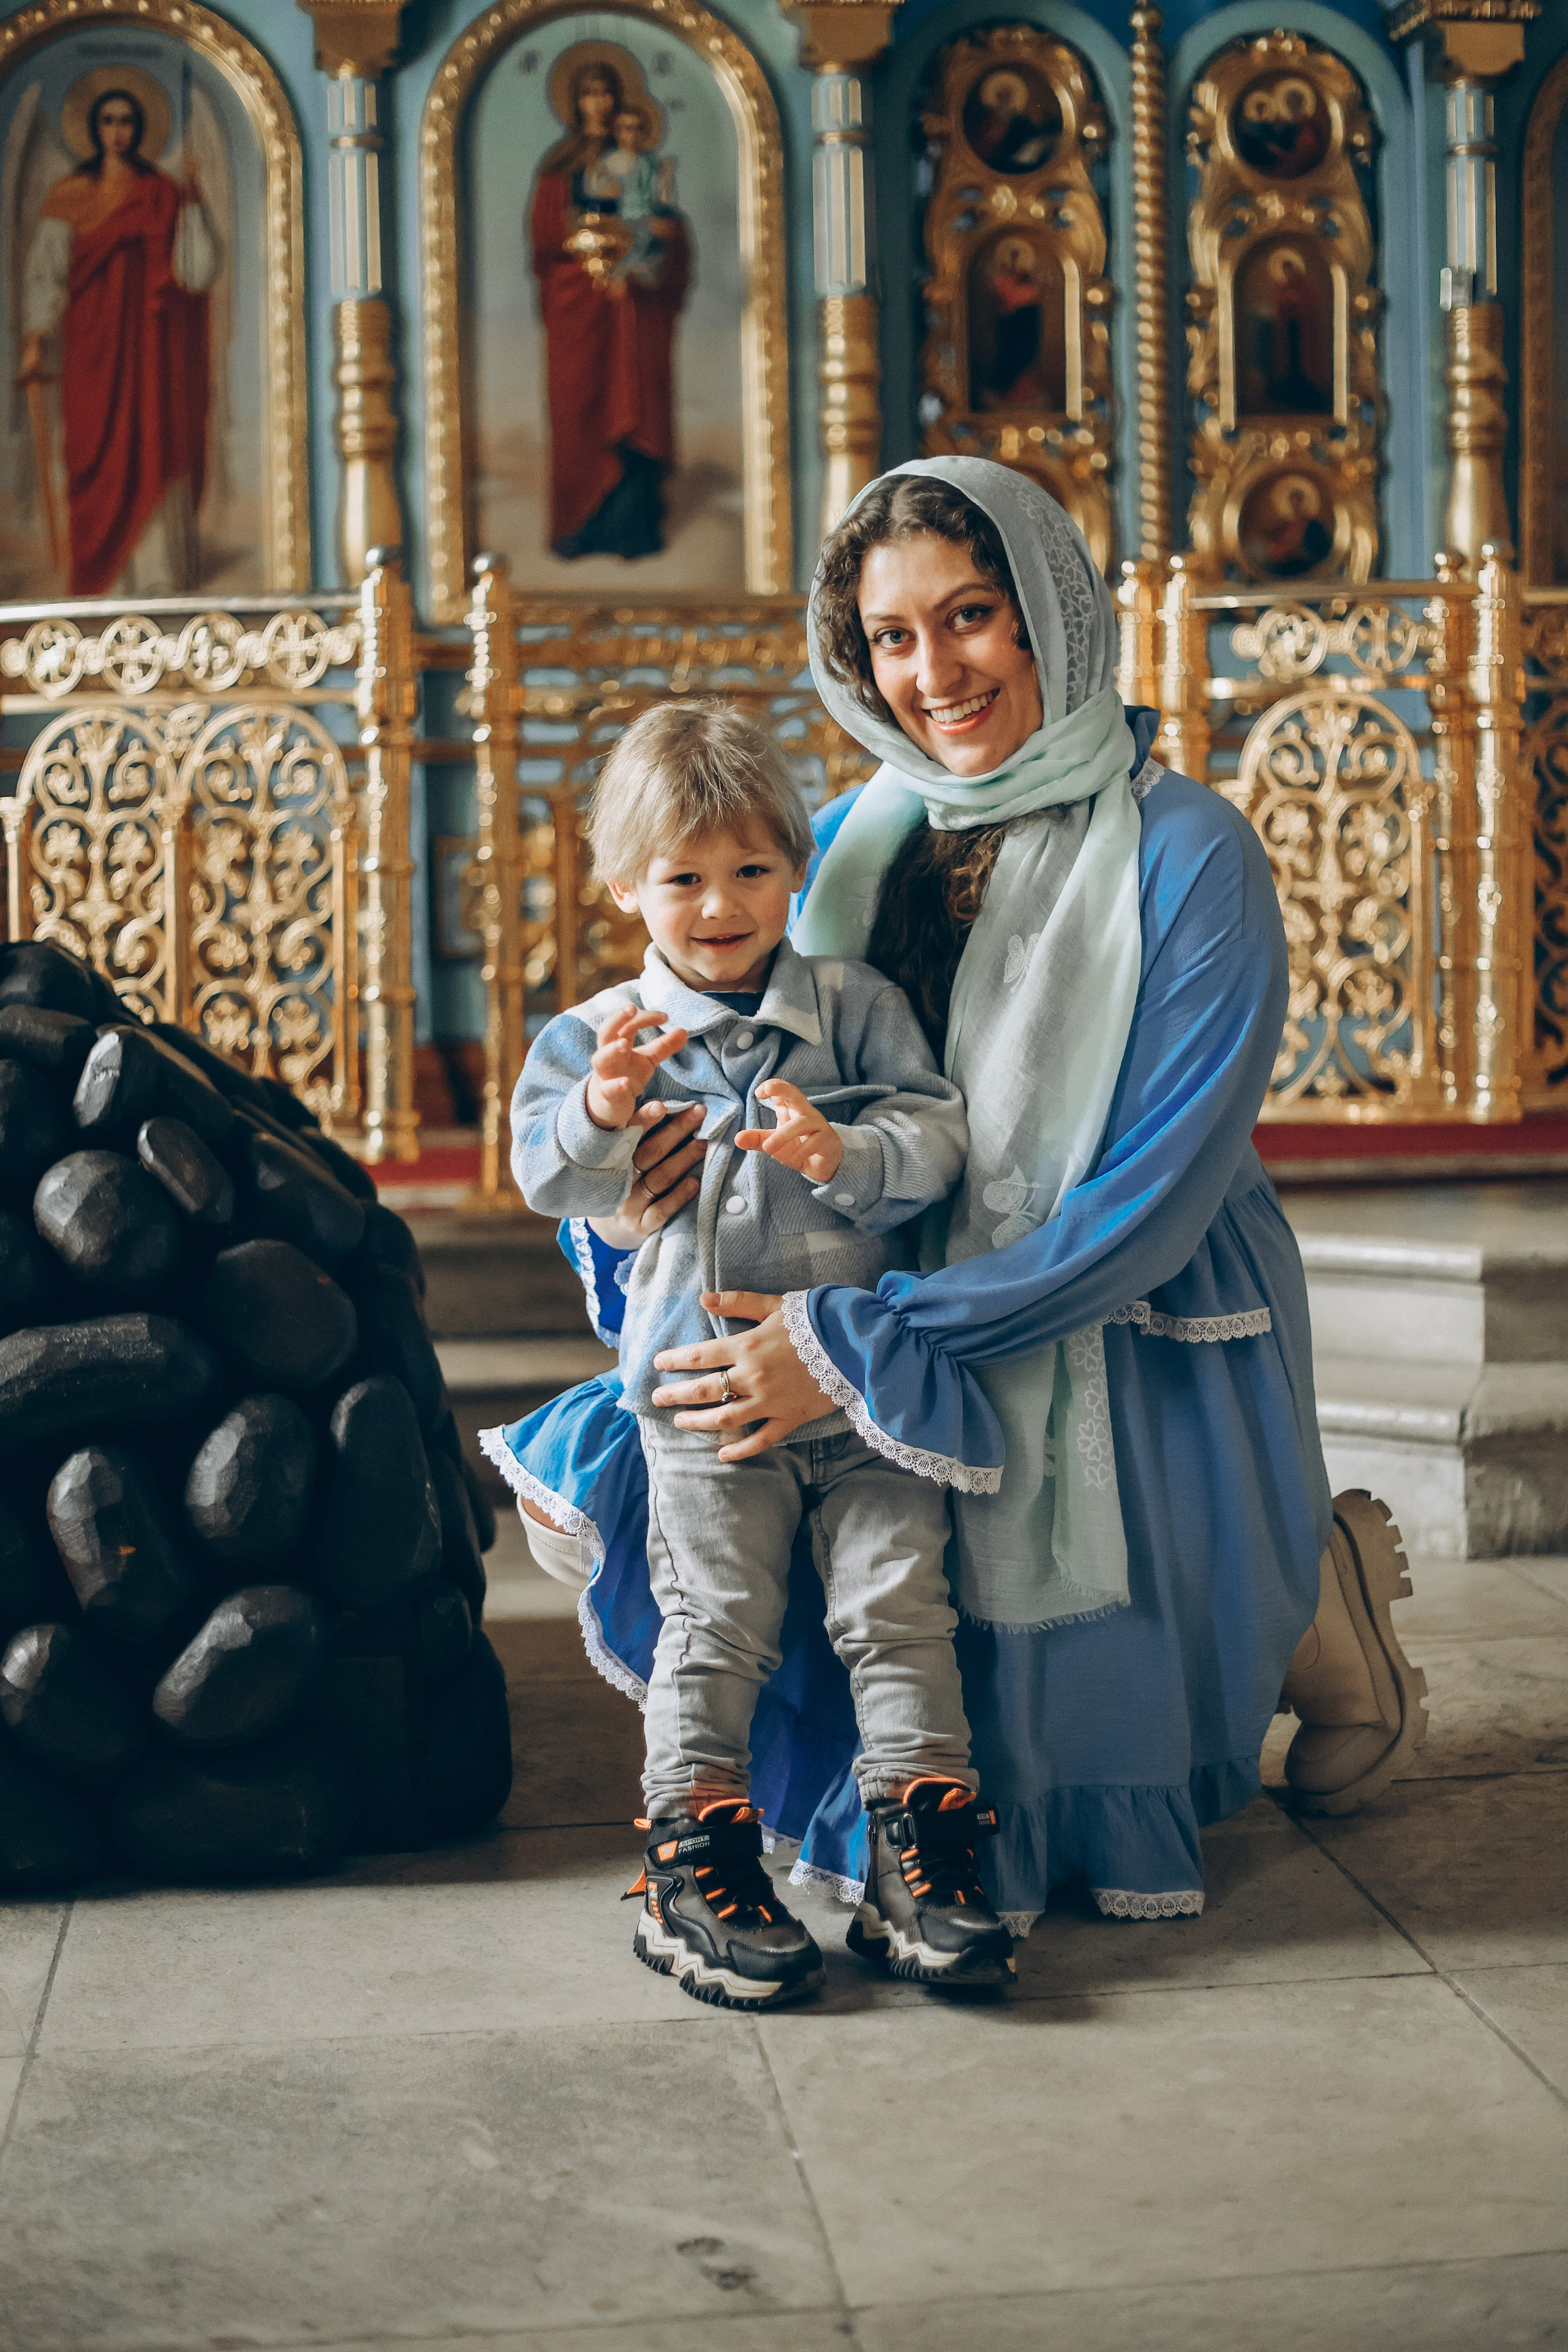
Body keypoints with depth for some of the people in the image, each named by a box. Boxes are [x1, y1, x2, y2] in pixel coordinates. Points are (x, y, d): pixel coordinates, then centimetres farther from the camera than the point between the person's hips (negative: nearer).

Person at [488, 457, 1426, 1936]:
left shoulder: (1187, 856, -17)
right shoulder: (853, 844, -1)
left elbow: (1157, 1192, -23)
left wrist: (854, 1345, -27)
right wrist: (634, 1190, -21)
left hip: (1134, 1370, -5)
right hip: (916, 1368, 5)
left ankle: (1319, 1595, 28)